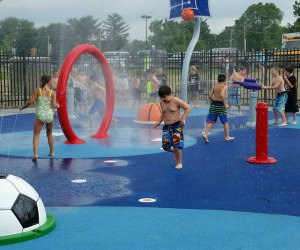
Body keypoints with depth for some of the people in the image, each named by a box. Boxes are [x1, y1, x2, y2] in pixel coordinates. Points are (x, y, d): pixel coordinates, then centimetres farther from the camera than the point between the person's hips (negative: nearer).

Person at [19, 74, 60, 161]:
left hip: (40, 115, -2)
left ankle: (35, 154, -14)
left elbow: (30, 101, -5)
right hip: (49, 115, 2)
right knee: (49, 133, 24)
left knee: (36, 135, 3)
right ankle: (52, 152, 32)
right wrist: (57, 105, 15)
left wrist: (22, 107, 11)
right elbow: (54, 105, -7)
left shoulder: (38, 91, -2)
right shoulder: (52, 92, -1)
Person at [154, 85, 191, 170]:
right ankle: (176, 153, 35)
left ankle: (179, 162, 10)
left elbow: (188, 108, -12)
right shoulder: (162, 102, 5)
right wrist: (159, 122, 14)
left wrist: (183, 118, -21)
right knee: (166, 146, 3)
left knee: (177, 145, -10)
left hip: (177, 125, -6)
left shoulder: (176, 101, -15)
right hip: (166, 126, 6)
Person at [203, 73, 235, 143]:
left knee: (210, 121, 5)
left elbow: (210, 96, 3)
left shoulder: (214, 86, 8)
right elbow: (222, 95, -24)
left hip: (213, 104, 5)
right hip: (220, 105, -4)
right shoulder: (224, 87, -8)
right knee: (225, 122, 10)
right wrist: (225, 104, -18)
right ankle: (227, 137, 20)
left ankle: (206, 134, -10)